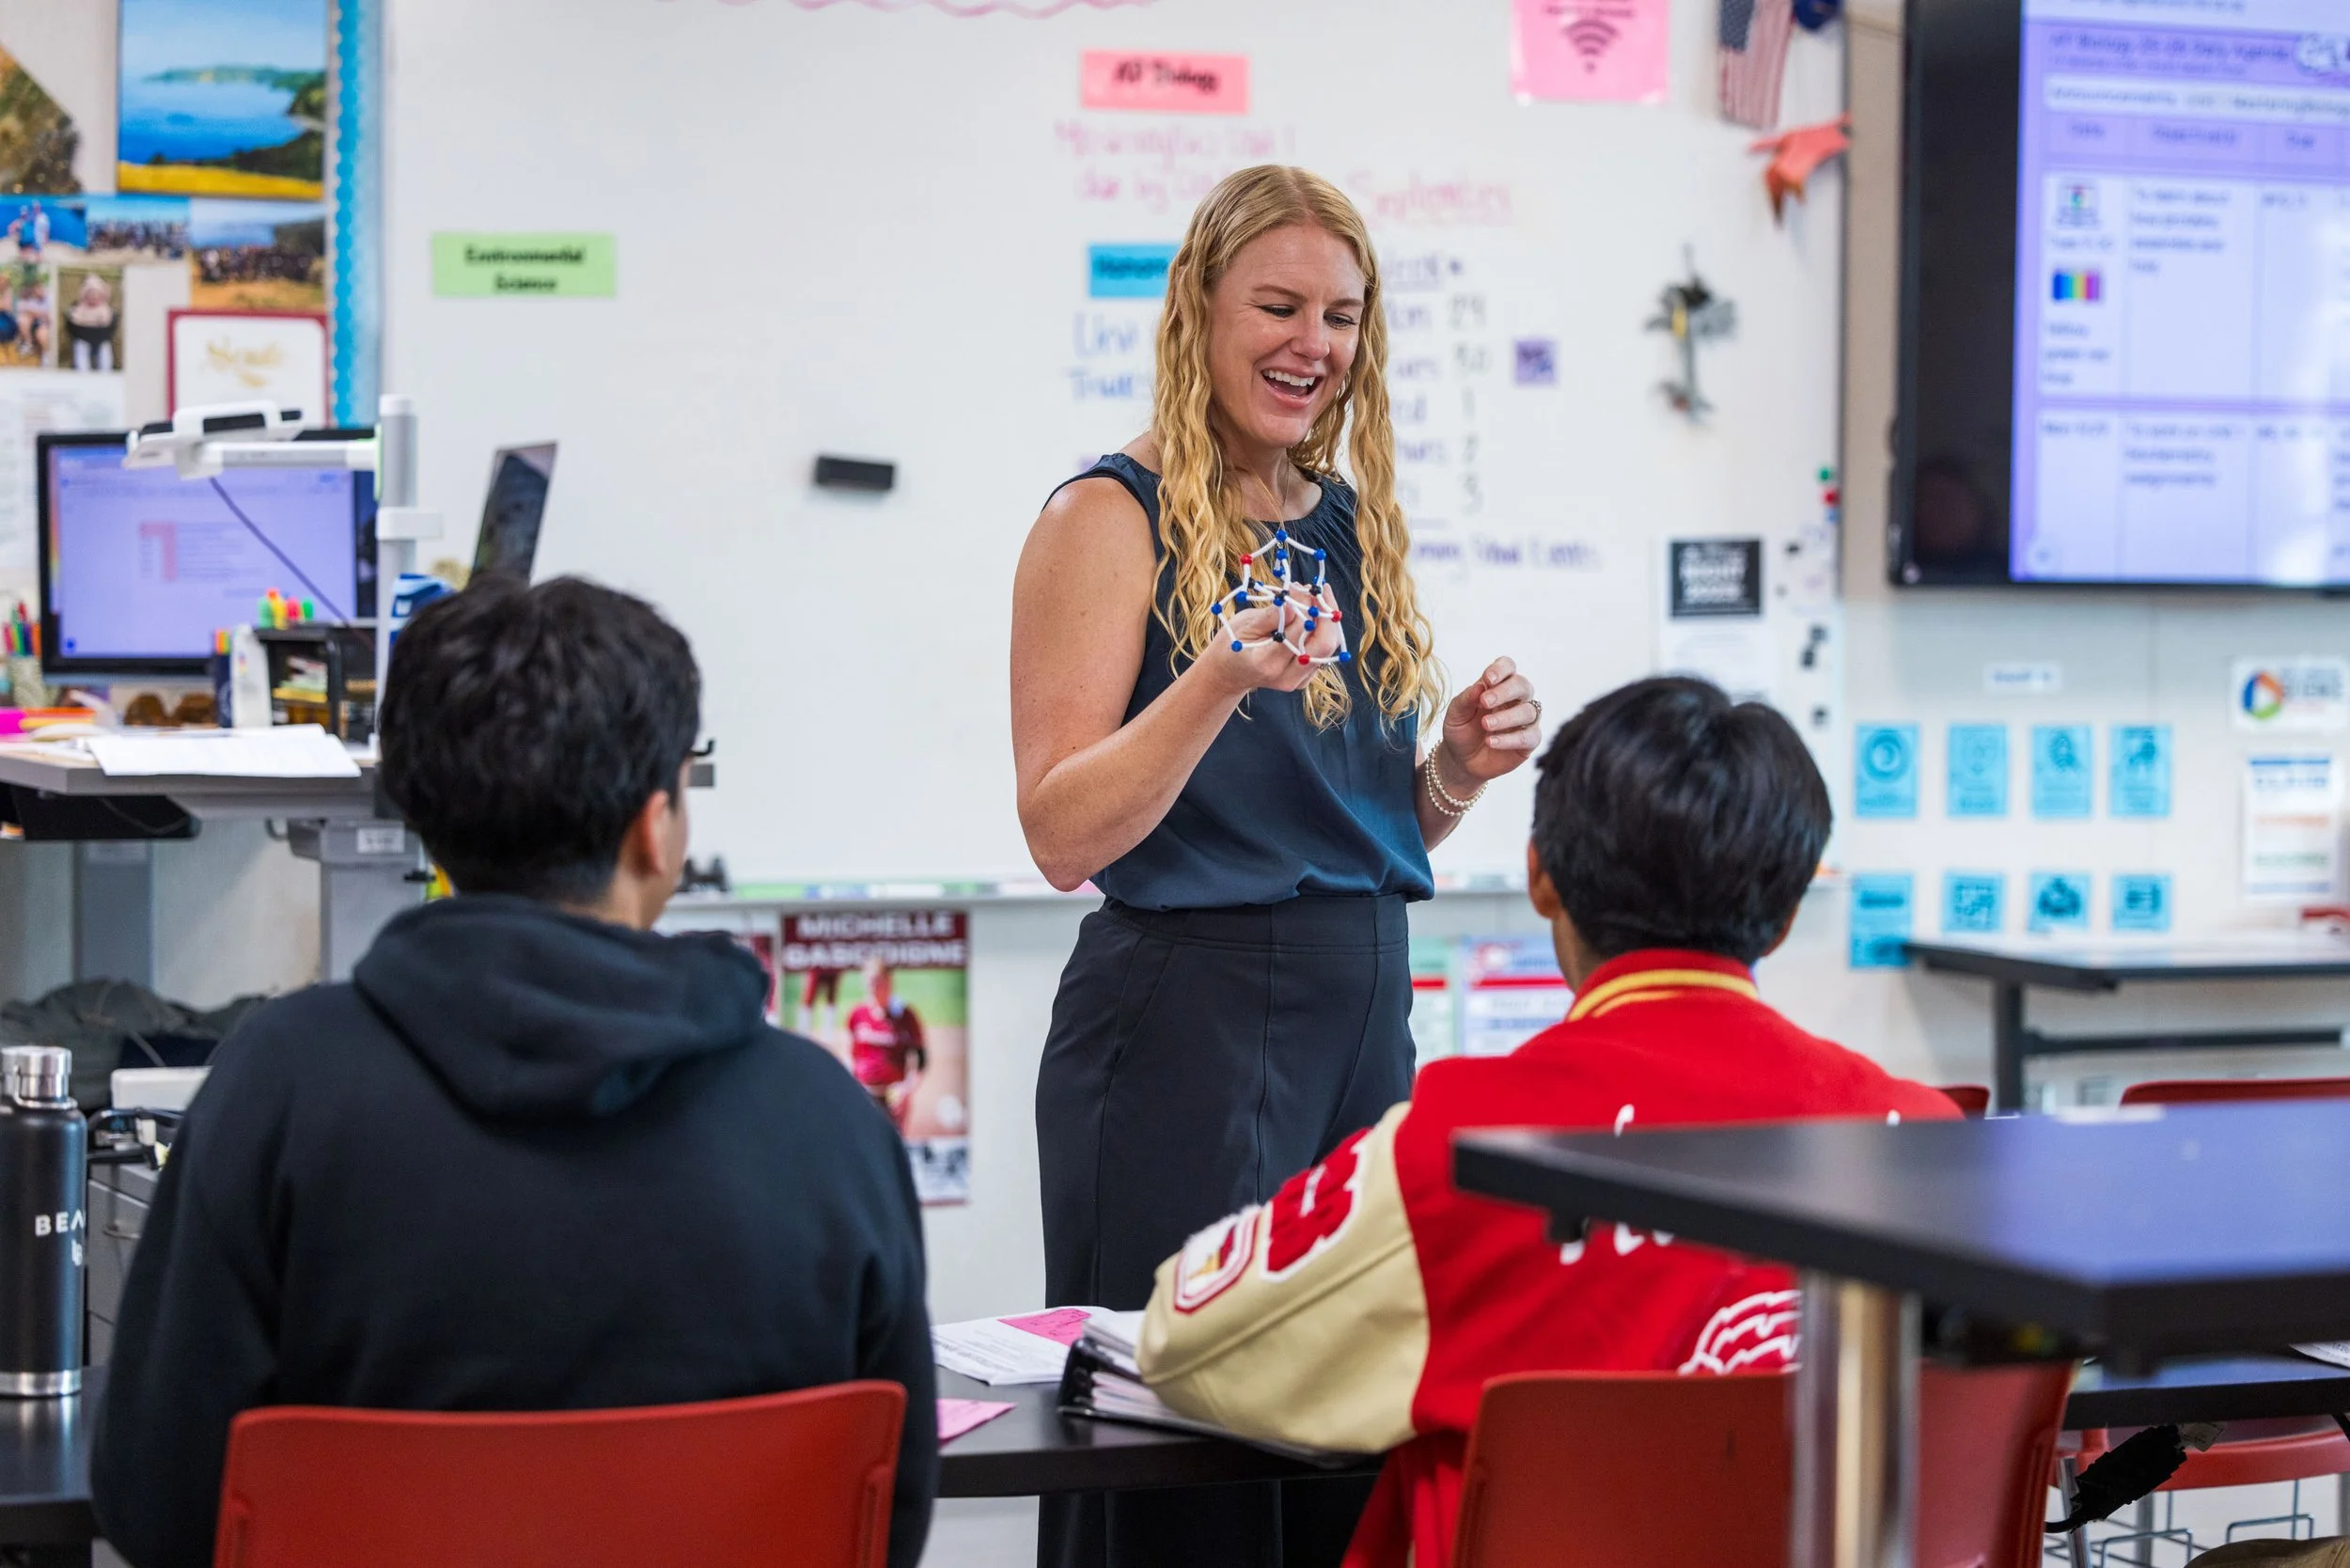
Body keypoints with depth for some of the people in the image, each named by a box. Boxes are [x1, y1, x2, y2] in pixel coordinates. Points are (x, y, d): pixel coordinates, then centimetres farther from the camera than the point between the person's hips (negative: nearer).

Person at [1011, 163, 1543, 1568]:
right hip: (1182, 1015, -7)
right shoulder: (1113, 518, -6)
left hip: (1366, 1014, 7)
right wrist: (1217, 683, -25)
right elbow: (1064, 835, -13)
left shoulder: (1358, 528, 13)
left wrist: (1453, 771, 1)